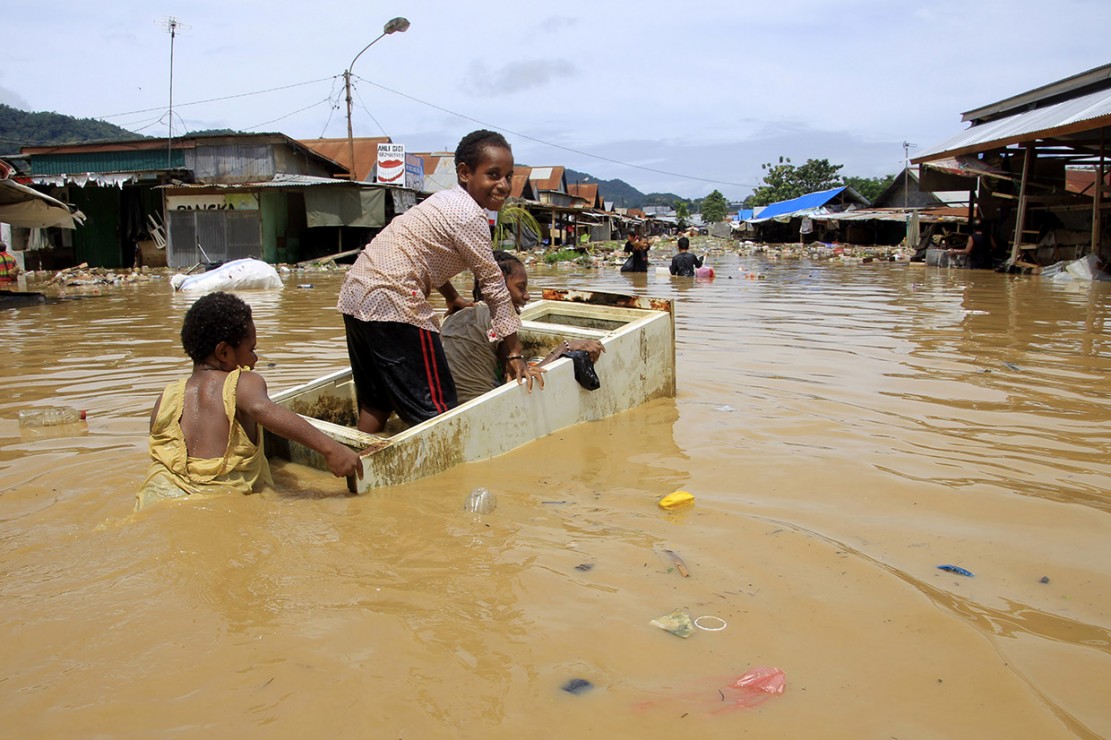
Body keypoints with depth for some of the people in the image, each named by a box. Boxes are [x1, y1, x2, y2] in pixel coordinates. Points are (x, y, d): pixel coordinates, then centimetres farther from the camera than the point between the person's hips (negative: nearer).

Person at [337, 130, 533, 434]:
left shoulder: (446, 201, 17)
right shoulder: (469, 215, -11)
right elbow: (494, 285, -7)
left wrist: (454, 299, 38)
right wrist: (514, 353, -3)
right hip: (391, 303, -10)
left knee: (376, 403, 21)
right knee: (436, 409, -5)